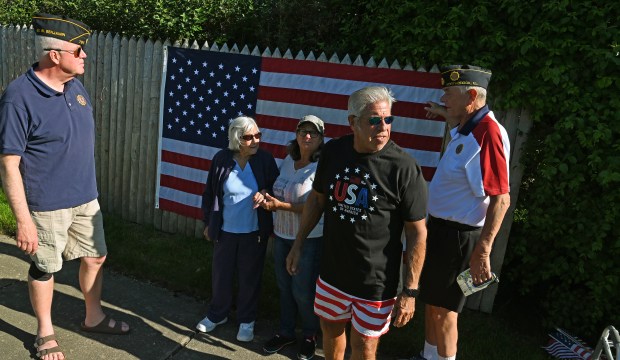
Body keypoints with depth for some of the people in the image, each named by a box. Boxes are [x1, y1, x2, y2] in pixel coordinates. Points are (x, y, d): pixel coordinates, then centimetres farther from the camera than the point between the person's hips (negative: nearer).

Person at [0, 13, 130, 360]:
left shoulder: (77, 87, 2)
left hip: (86, 198, 7)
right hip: (47, 206, -6)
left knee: (95, 257, 17)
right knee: (44, 269, 13)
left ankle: (94, 317, 40)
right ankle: (46, 331, 36)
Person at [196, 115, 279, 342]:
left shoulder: (265, 159, -10)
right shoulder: (221, 159, -9)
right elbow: (210, 193, 2)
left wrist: (265, 193, -20)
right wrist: (208, 223, 7)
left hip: (254, 232, -1)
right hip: (225, 230, 1)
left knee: (249, 277, 12)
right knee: (220, 274, 15)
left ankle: (246, 320, 31)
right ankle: (217, 314, 38)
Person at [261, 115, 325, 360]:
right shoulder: (288, 161, 5)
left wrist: (279, 205, -22)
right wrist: (267, 198, -2)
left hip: (310, 239, -6)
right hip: (282, 236, 6)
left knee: (302, 290, 3)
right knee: (284, 287, 15)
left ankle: (310, 336, 28)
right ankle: (286, 333, 35)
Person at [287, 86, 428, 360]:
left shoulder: (404, 167, -18)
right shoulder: (333, 151, -5)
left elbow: (417, 232, -13)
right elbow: (317, 198, 9)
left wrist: (410, 290, -13)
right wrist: (298, 245, 11)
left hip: (376, 283, -4)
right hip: (332, 272, 4)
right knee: (331, 329, 23)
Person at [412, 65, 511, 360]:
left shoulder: (487, 133, -24)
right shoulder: (466, 128, 5)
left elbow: (501, 198, -28)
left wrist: (482, 252, -28)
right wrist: (442, 113, 31)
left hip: (458, 235, -10)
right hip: (440, 226, 10)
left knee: (443, 308, 4)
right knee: (431, 300, 22)